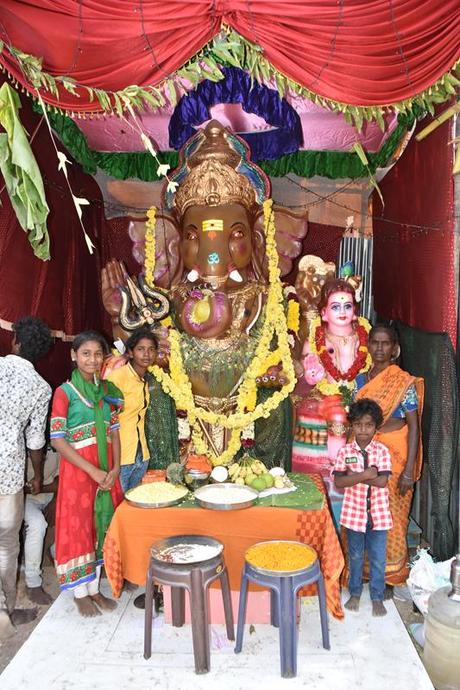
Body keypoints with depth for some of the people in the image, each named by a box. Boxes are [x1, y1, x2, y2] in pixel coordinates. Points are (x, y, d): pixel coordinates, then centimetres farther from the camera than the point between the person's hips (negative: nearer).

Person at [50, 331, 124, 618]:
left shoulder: (107, 390, 6)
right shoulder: (65, 392, -9)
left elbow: (115, 431, 7)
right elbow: (58, 439, -14)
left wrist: (115, 469, -6)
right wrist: (93, 471, -16)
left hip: (106, 469, 5)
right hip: (77, 469, -5)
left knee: (101, 525, 12)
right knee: (79, 527, 5)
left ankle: (94, 589, 28)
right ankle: (80, 593, 23)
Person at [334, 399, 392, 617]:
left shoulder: (382, 450, -8)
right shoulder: (345, 451, -7)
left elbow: (382, 481, -17)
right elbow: (338, 481, -15)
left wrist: (354, 476, -18)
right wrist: (366, 474, -23)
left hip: (378, 513, 0)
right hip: (354, 512, 1)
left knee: (378, 558, 11)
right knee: (355, 556, 17)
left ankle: (377, 597, 30)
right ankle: (355, 593, 35)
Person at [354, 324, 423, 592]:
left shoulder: (404, 382, -8)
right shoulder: (361, 380, 7)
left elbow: (414, 426, -11)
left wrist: (409, 469, -17)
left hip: (394, 457, -4)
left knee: (390, 516, 3)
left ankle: (388, 576, 21)